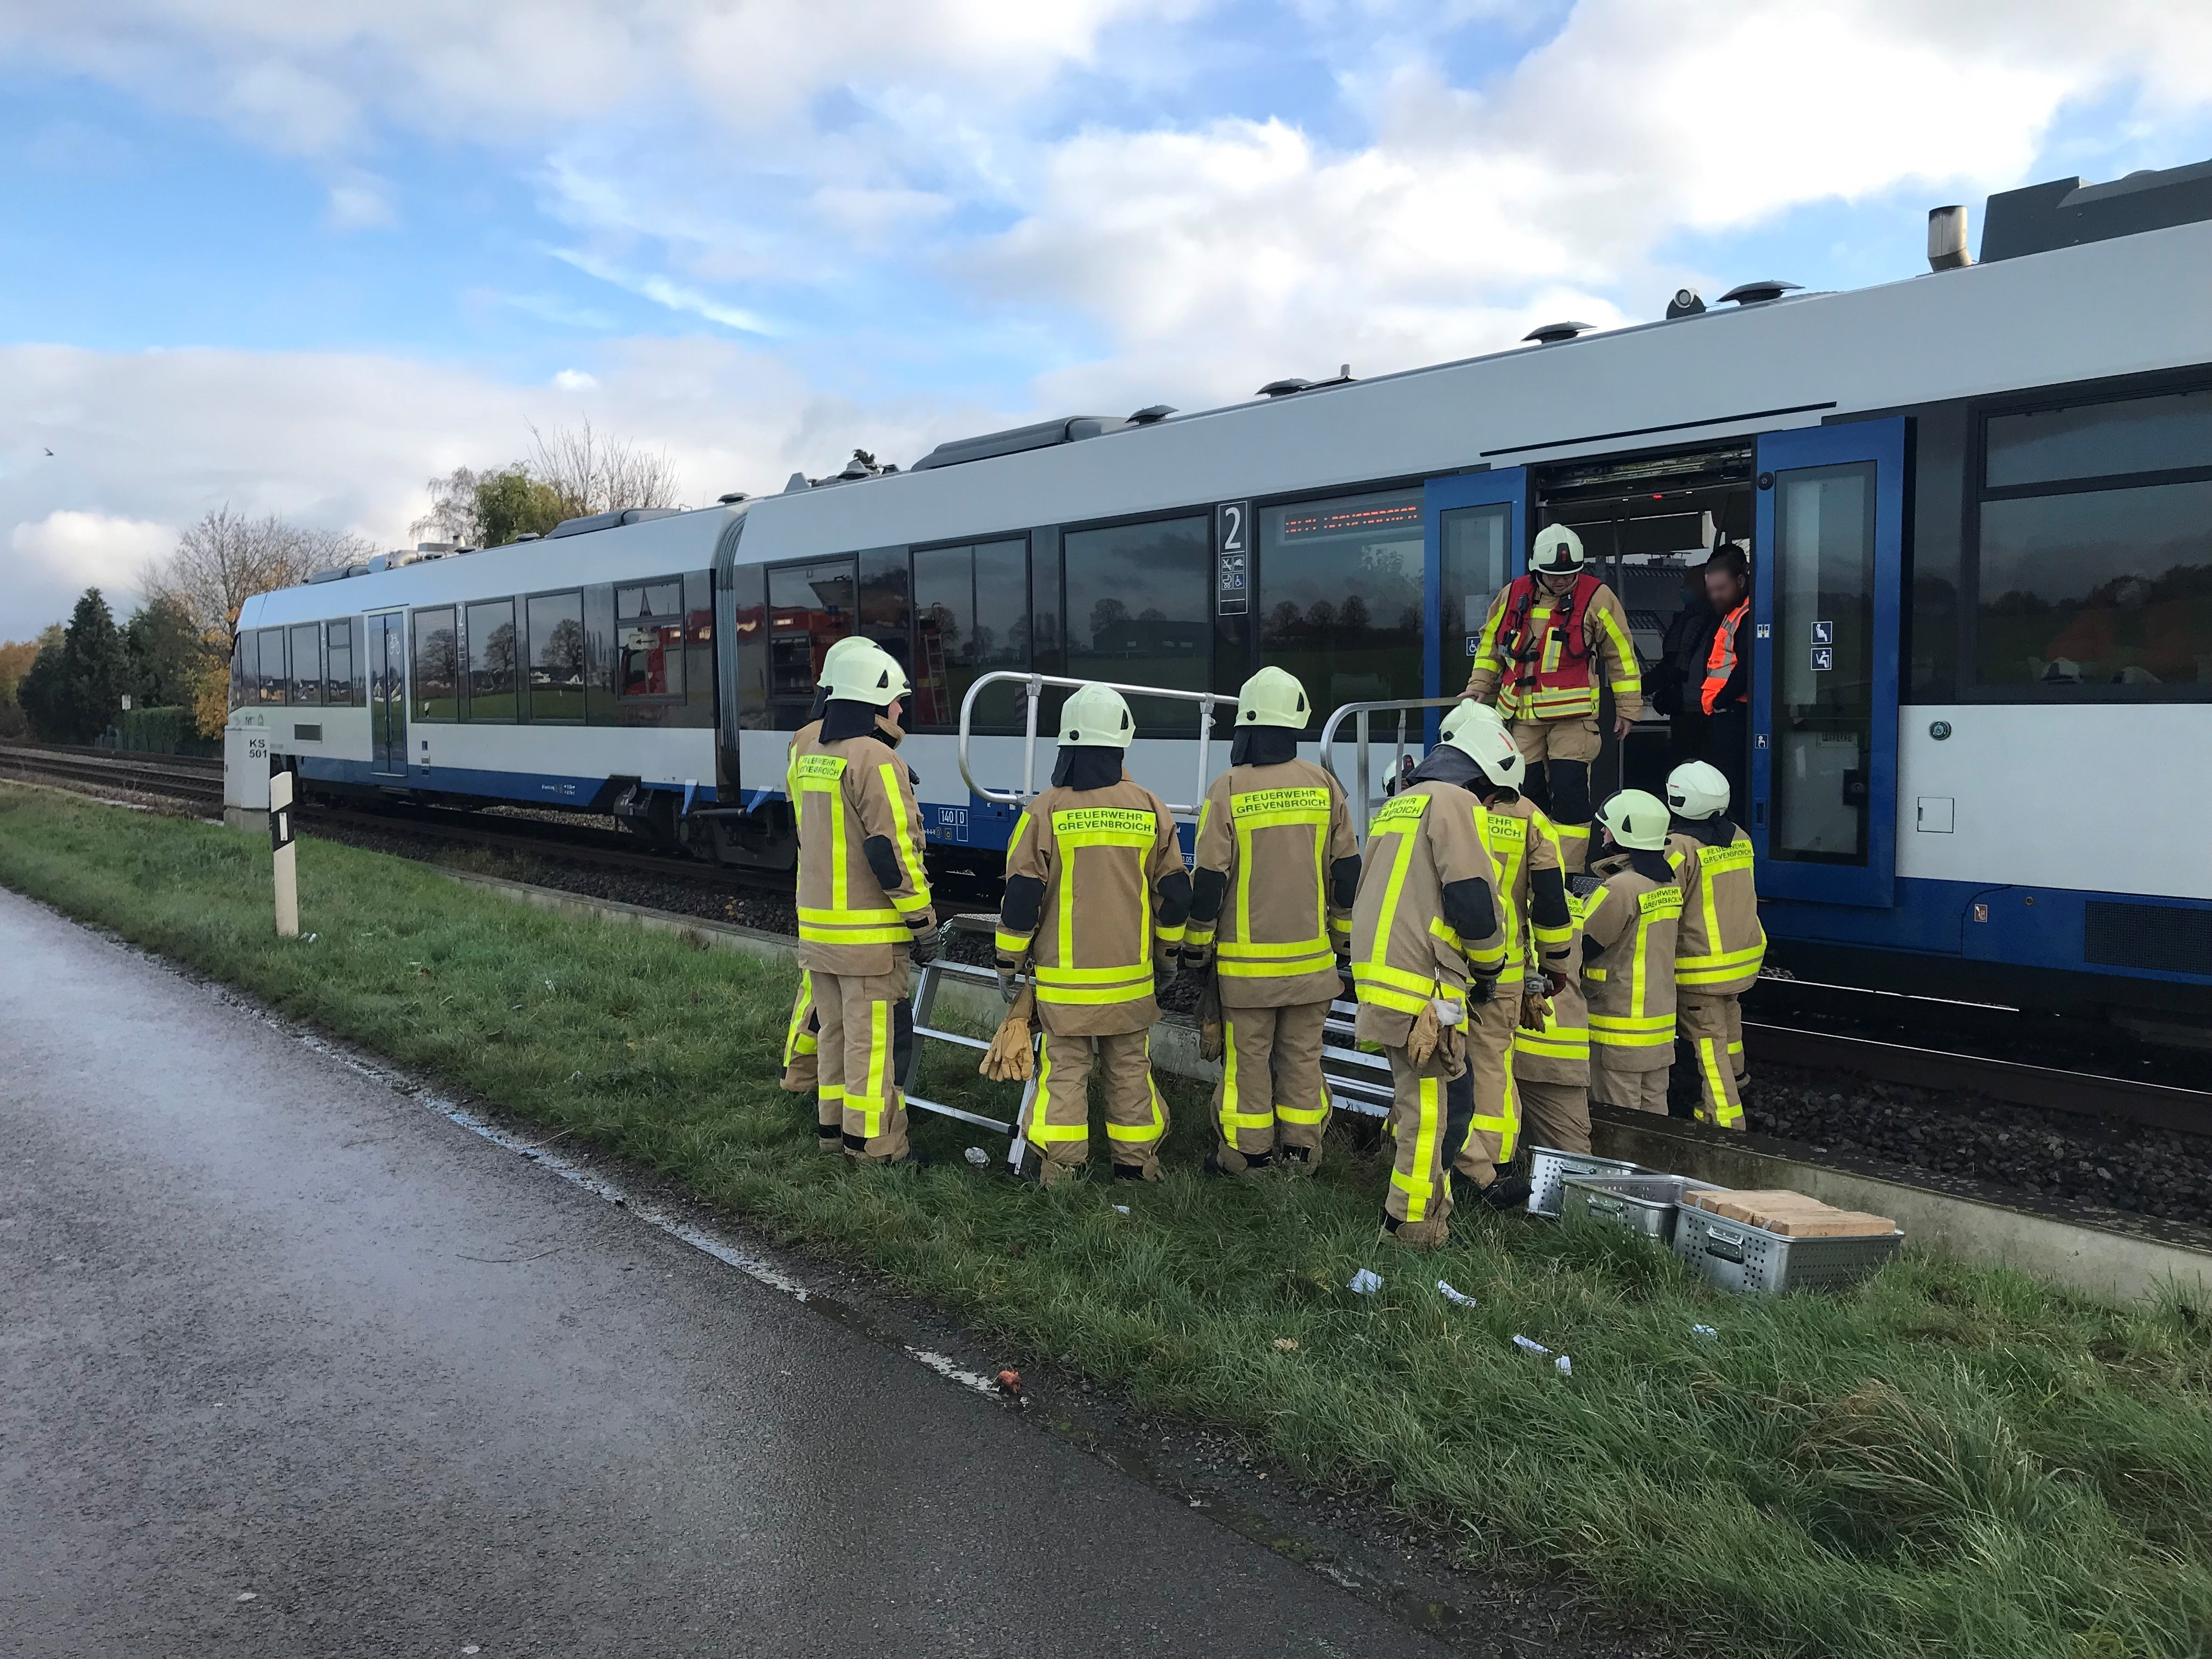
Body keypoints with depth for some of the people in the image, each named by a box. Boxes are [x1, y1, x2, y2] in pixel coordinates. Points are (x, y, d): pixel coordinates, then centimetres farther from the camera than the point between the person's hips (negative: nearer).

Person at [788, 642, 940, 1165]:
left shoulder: (807, 753, 10)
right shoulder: (875, 760, -17)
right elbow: (893, 851, -19)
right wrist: (923, 922, -13)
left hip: (817, 924, 8)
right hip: (870, 932, -8)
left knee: (836, 1029, 19)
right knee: (873, 1038, 0)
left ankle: (831, 1126, 28)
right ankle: (871, 1143, 6)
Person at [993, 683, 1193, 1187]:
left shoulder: (1046, 812, -9)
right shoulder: (1150, 809, 0)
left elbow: (1021, 898, -8)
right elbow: (1174, 894, 5)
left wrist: (1009, 962, 4)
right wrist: (1169, 955, 18)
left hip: (1064, 980, -2)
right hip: (1132, 976, 2)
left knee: (1065, 1071, 7)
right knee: (1130, 1071, 13)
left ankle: (1061, 1176, 10)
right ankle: (1136, 1168, 22)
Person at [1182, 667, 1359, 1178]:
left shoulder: (1227, 790, -11)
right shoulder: (1324, 784, -1)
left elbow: (1209, 881, -8)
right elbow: (1347, 869, 6)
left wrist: (1196, 945, 4)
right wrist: (1345, 935, 18)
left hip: (1245, 959, -3)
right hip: (1310, 955, 3)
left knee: (1248, 1057, 7)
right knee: (1302, 1054, 12)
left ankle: (1246, 1153, 14)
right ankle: (1301, 1151, 20)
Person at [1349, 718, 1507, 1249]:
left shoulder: (1395, 807, 24)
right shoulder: (1455, 802, -6)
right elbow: (1473, 895, -15)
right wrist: (1490, 967, 2)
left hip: (1379, 975, 9)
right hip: (1421, 985, -9)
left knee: (1423, 1096, 19)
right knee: (1430, 1106, -2)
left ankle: (1431, 1203, 27)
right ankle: (1413, 1226, 4)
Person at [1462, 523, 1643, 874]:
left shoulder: (1597, 598, -5)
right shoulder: (1513, 595, 4)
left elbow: (1621, 654, 1)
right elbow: (1490, 641, 19)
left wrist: (1627, 708, 2)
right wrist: (1479, 684, 12)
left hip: (1574, 716, -4)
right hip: (1522, 715, 4)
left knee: (1569, 793, -8)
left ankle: (1570, 874, -2)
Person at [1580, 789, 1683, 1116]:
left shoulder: (1621, 888, -19)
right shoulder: (1668, 883, 8)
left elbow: (1581, 947, -14)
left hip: (1620, 1027, -8)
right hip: (1660, 1018, 8)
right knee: (1653, 1109, 13)